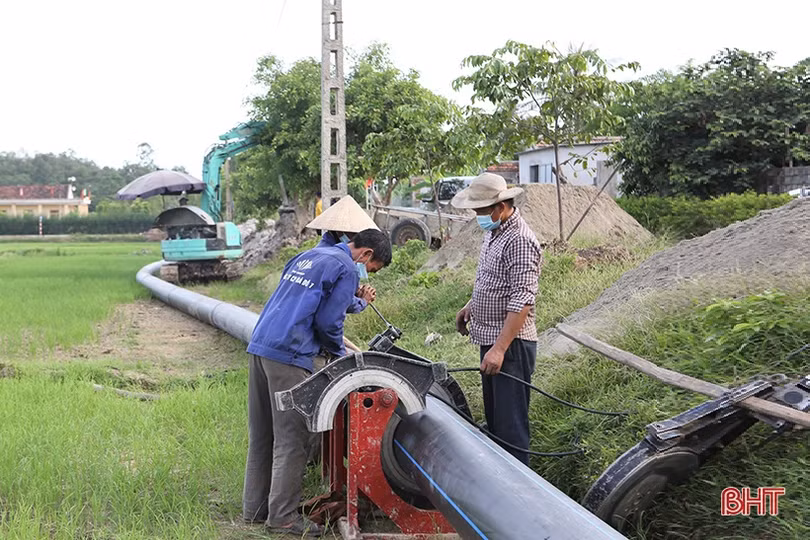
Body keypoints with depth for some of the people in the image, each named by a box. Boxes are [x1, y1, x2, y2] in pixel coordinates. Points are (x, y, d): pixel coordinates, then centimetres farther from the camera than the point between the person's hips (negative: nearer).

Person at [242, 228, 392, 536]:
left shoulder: (309, 256, 22)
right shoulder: (347, 270, -4)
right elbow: (328, 321, -9)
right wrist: (339, 354, 9)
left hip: (259, 345, 9)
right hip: (290, 356, -9)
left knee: (261, 435, 14)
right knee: (292, 439, -3)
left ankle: (255, 508, 22)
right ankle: (282, 516, 1)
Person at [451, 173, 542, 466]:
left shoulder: (519, 241, -21)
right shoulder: (493, 232, 11)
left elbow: (521, 302, -25)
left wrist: (500, 348, -28)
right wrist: (470, 306, 21)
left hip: (510, 344, -10)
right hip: (491, 339, 10)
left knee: (510, 423, -6)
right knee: (493, 417, 19)